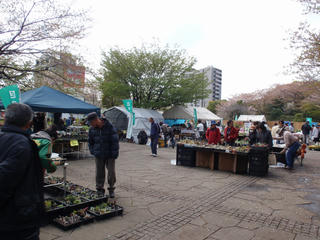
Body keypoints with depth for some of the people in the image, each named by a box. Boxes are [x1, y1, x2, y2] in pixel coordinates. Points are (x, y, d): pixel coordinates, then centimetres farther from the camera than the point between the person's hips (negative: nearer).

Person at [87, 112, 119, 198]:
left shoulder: (109, 127, -14)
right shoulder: (92, 129, 1)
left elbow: (115, 141, -11)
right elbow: (90, 142, 16)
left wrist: (114, 154, -12)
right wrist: (93, 151, 6)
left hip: (110, 155, -3)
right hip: (99, 155, 4)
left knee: (111, 172, 1)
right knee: (99, 173, 7)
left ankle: (111, 189, 20)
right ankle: (100, 190, 23)